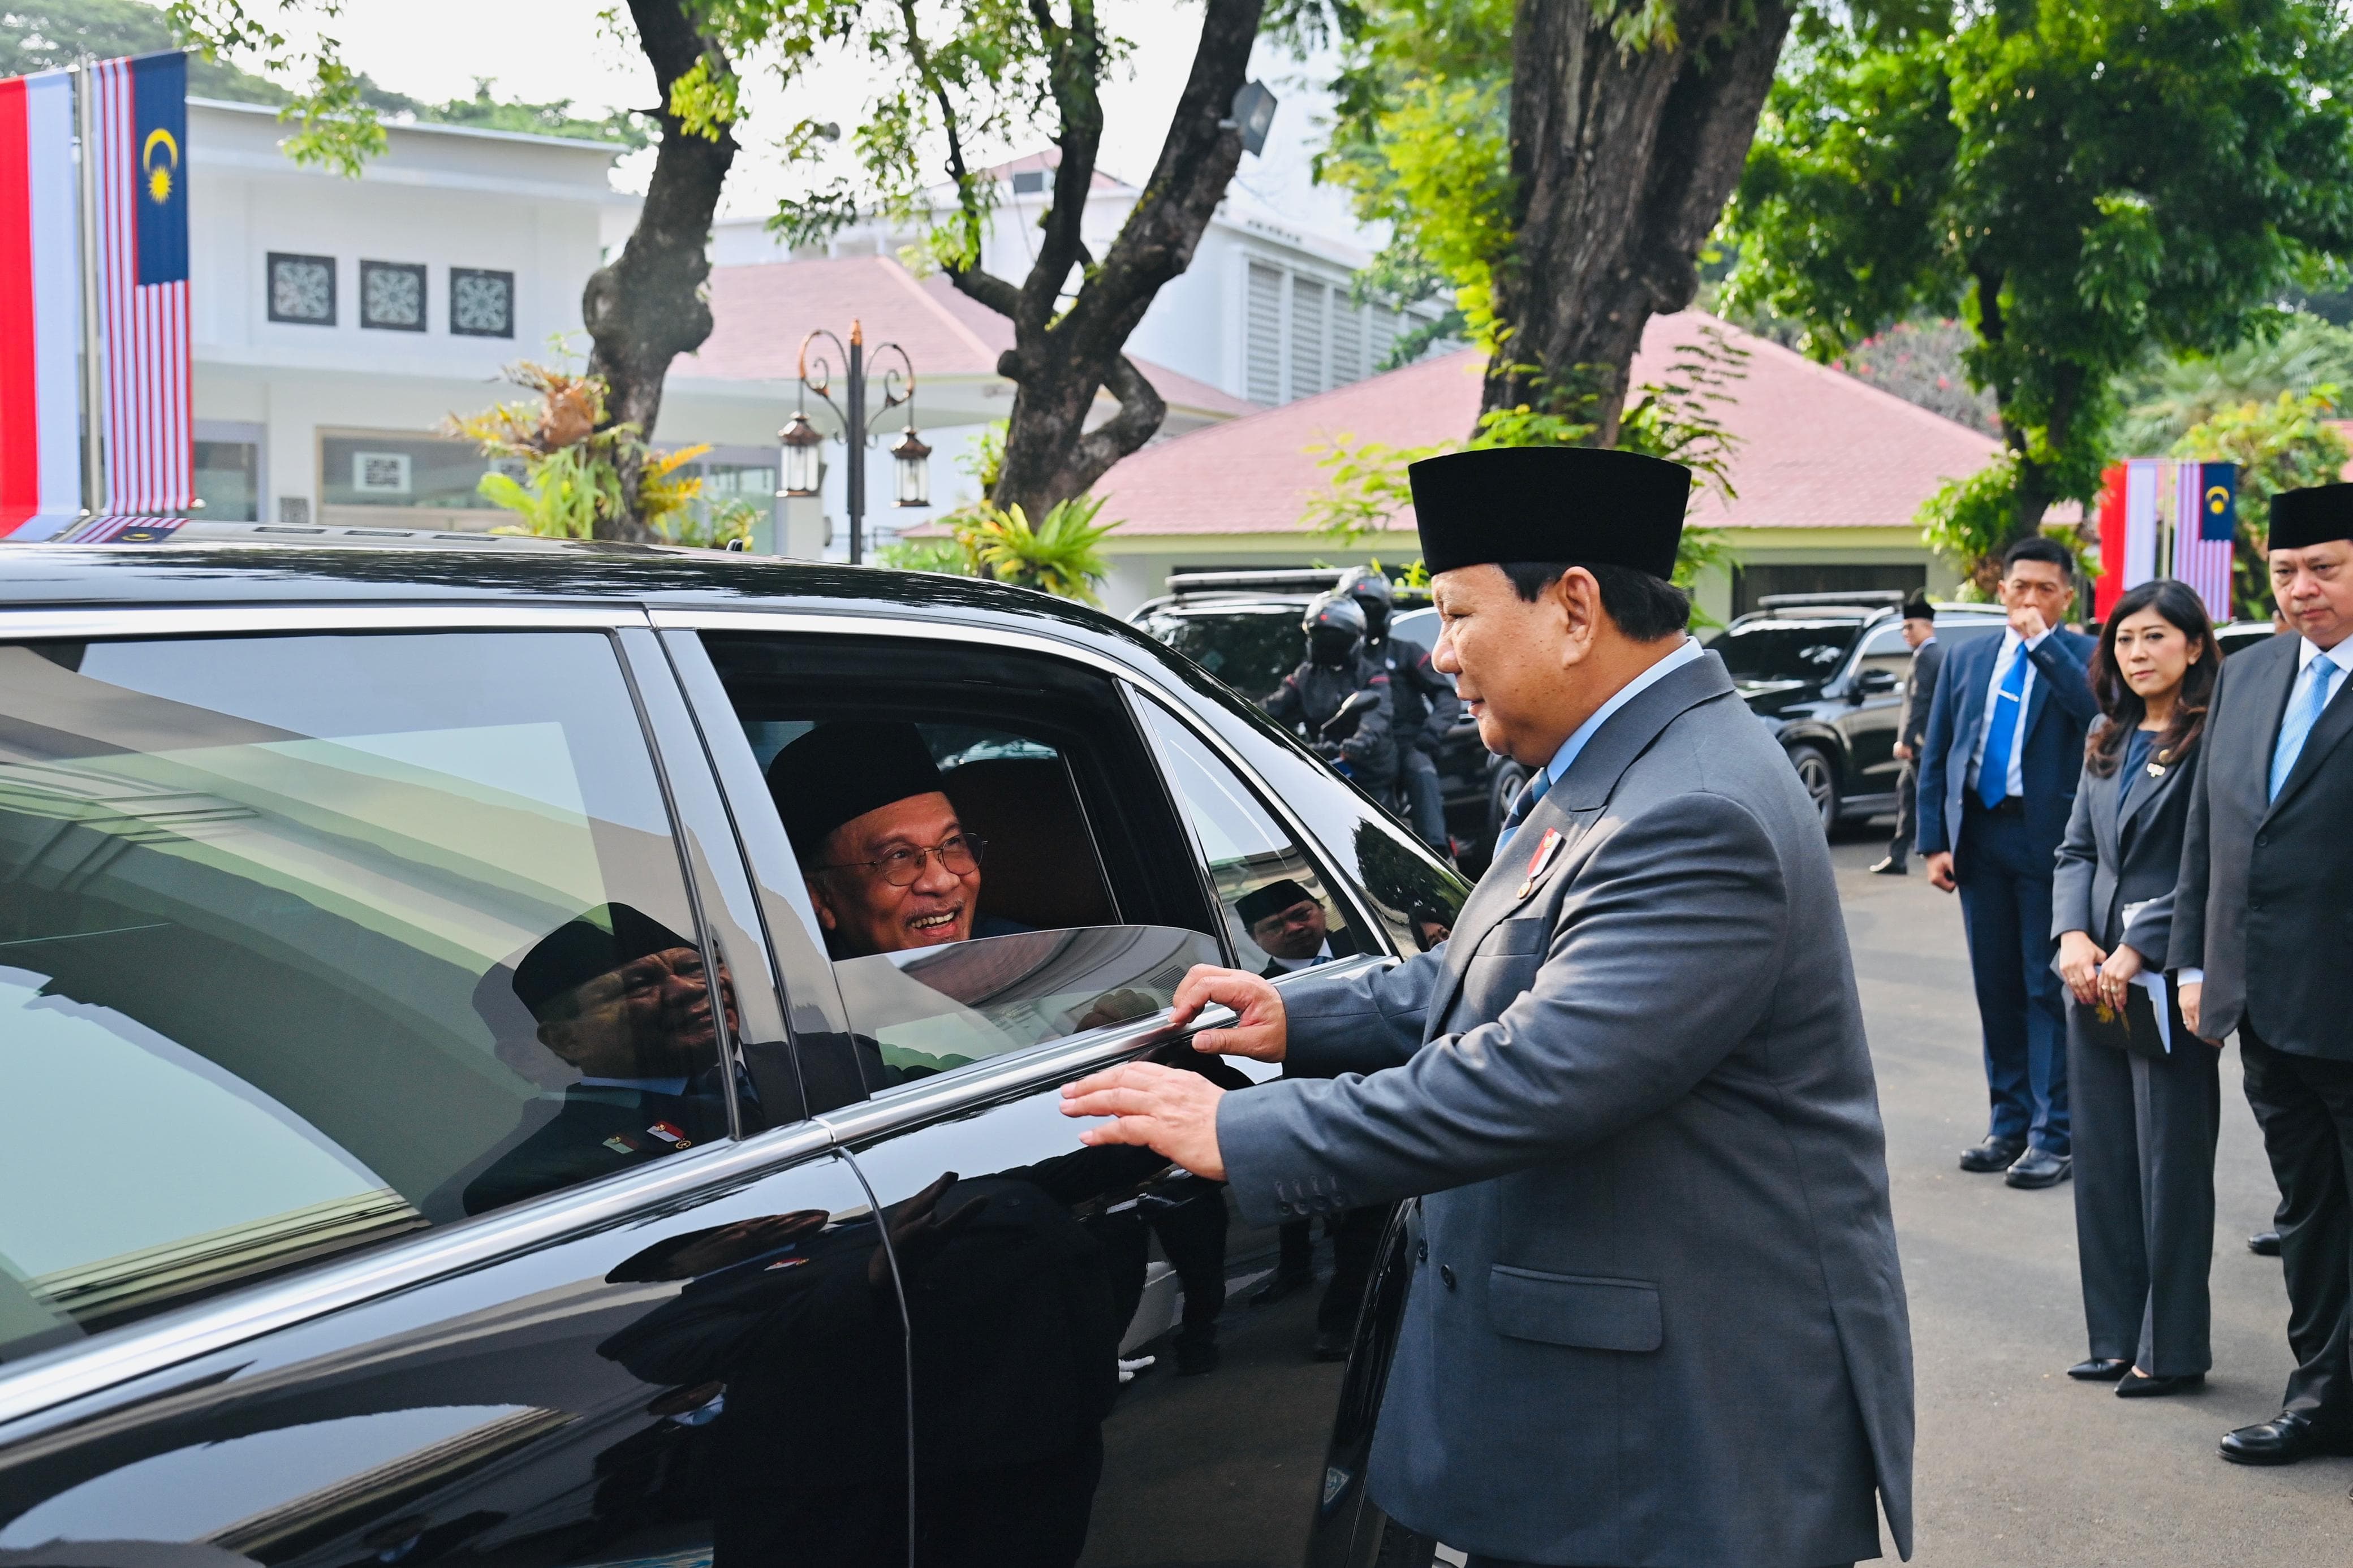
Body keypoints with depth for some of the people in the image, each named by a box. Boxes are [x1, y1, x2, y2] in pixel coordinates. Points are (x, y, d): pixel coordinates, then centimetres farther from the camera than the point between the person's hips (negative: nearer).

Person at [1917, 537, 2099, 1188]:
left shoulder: (2082, 656, 0)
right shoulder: (1967, 659, 12)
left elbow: (2100, 712, -22)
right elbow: (1935, 755, 11)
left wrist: (2042, 642, -16)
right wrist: (1934, 841, 3)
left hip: (2049, 838, -4)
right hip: (1979, 835, 4)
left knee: (2048, 988, -1)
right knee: (1995, 987, 11)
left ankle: (2052, 1136, 4)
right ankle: (2009, 1124, 21)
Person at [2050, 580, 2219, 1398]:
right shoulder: (2109, 743, 14)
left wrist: (2137, 952, -15)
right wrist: (2074, 937, -2)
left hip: (2170, 976, -7)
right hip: (2097, 978, 7)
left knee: (2171, 1163, 1)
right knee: (2102, 1160, 11)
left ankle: (2172, 1348, 13)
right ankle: (2118, 1338, 21)